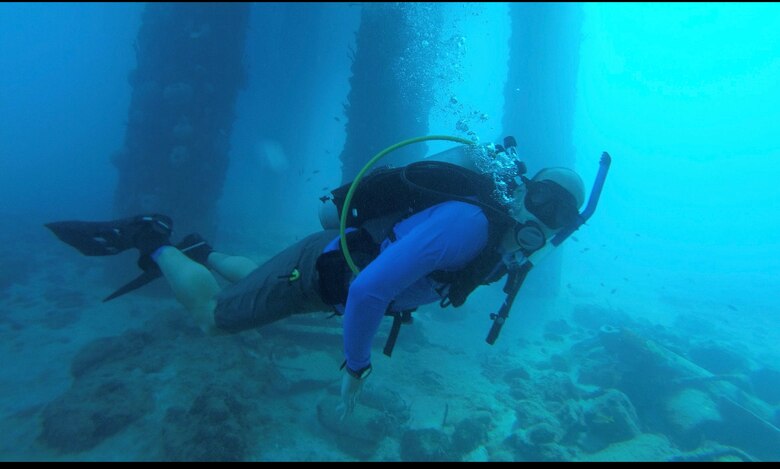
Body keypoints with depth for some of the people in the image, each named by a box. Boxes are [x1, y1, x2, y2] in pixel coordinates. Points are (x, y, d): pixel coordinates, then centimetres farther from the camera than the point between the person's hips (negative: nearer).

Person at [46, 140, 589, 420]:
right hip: (318, 267, -8)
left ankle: (197, 250, 51)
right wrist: (356, 366, -26)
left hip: (343, 267, 9)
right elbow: (370, 288, -40)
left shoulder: (501, 240, -2)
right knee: (213, 315, 9)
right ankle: (150, 239, 25)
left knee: (253, 277, 33)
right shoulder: (470, 223, -34)